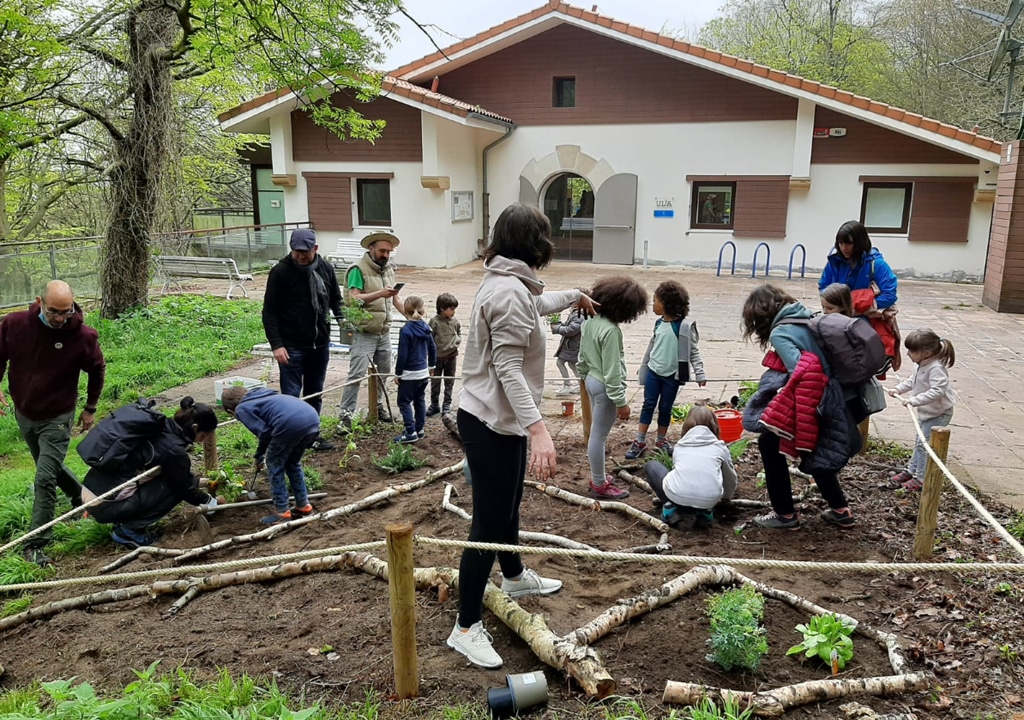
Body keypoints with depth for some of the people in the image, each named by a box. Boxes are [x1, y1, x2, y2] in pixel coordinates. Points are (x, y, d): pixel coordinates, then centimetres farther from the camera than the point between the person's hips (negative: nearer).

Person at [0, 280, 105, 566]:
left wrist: (90, 408, 5)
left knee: (45, 479, -10)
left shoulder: (83, 336, -20)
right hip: (24, 415, 4)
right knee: (51, 468, 22)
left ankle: (35, 544, -1)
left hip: (57, 419, -4)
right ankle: (81, 496, 48)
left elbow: (97, 371, -1)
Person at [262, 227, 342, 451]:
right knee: (291, 396, -2)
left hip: (320, 346, 5)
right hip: (292, 347, -5)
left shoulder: (326, 269, 3)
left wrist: (342, 318, -2)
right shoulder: (280, 271, -11)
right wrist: (276, 344, -16)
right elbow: (269, 311, -10)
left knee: (315, 395, 15)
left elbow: (336, 298, 17)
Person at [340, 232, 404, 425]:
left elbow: (395, 298, 19)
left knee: (383, 372, 15)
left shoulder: (389, 269, 12)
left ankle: (378, 406, 31)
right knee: (357, 374, -9)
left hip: (384, 332, 7)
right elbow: (353, 298, -20)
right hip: (364, 334, -7)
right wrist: (379, 294, -31)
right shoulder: (358, 269, -10)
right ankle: (346, 414, -4)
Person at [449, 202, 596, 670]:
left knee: (508, 505, 28)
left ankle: (515, 577, 51)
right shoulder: (511, 293, -24)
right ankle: (467, 628, 10)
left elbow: (539, 305, 33)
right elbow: (509, 369, -29)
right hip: (492, 424, -11)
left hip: (500, 420, 11)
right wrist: (538, 429, -36)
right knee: (489, 523, -2)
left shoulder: (507, 284, 9)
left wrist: (575, 296, 50)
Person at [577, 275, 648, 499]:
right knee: (599, 435, 2)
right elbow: (612, 370, -25)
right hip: (604, 386, -9)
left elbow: (583, 354, 13)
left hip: (592, 380, 9)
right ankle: (599, 485, 15)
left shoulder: (591, 321, 1)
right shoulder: (610, 330, -27)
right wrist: (621, 401, -19)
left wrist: (584, 375, 26)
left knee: (595, 432, 19)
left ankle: (597, 477, 33)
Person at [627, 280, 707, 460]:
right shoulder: (659, 323, 3)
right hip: (654, 371, 4)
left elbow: (693, 351, -10)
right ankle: (640, 442, 8)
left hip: (672, 375, -4)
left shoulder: (684, 326, -14)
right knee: (648, 404, 5)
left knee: (665, 408, 8)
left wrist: (699, 373, -17)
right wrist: (644, 368, 17)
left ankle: (661, 440, 24)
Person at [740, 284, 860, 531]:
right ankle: (840, 510, 35)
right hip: (827, 397, 9)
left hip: (809, 402, -9)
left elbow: (800, 370, -25)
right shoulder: (807, 317, 10)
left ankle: (785, 514, 13)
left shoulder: (780, 333, -14)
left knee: (769, 444, 7)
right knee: (814, 452, 26)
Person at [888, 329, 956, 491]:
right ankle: (912, 470, 34)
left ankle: (921, 478, 3)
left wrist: (914, 401, -37)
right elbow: (912, 381, 18)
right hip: (926, 412, 10)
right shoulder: (923, 365, 2)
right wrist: (898, 389, 6)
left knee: (924, 444, -6)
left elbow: (937, 391, -36)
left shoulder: (936, 368, -28)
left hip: (939, 413, -10)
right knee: (919, 442, 20)